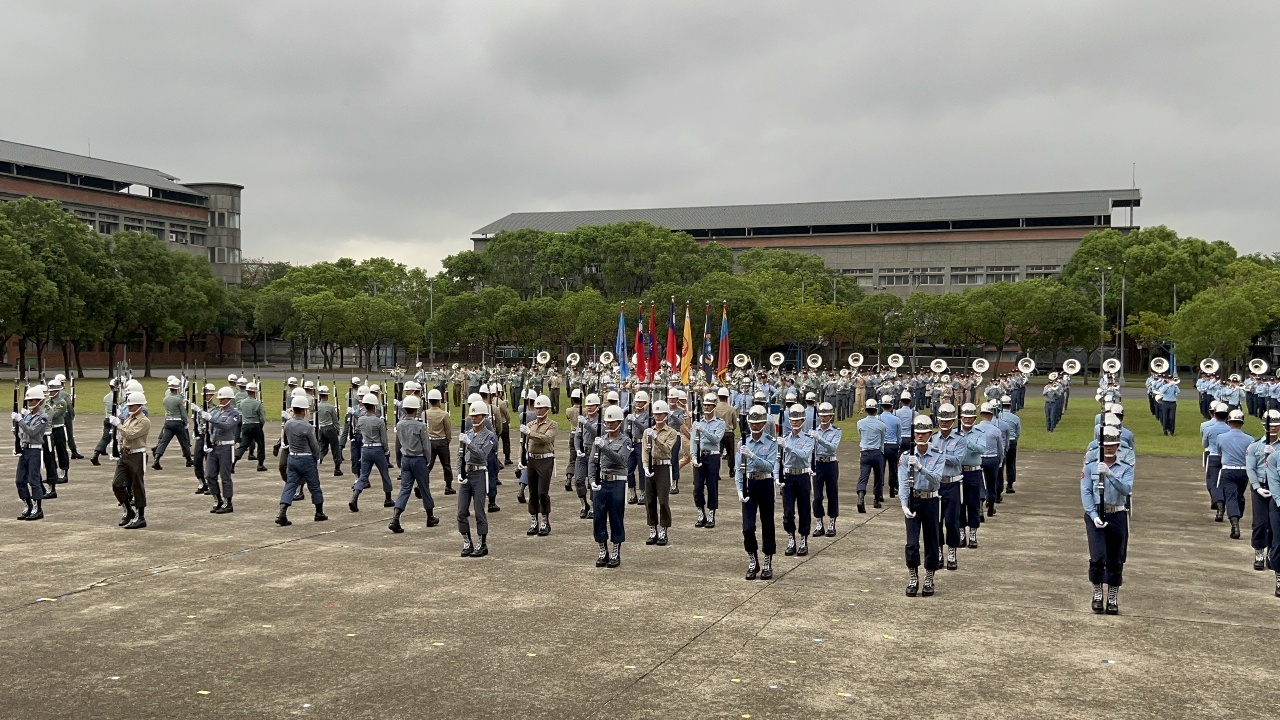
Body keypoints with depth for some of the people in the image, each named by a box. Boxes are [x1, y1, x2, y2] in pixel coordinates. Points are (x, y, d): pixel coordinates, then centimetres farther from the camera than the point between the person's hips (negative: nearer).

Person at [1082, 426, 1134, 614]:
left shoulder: (1126, 468, 4)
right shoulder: (1090, 467, 3)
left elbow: (1127, 489, -13)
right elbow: (1086, 492, -3)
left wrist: (1109, 474, -25)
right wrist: (1094, 516, -14)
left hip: (1117, 516, 1)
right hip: (1095, 515, -1)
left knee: (1116, 560, 7)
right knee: (1098, 557, -13)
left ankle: (1113, 599, 20)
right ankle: (1097, 593, 7)